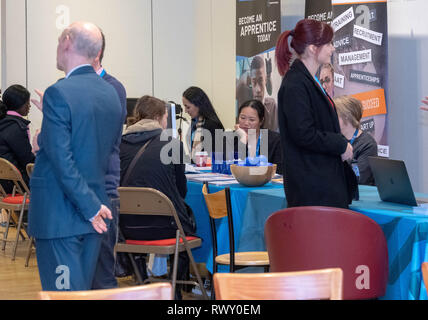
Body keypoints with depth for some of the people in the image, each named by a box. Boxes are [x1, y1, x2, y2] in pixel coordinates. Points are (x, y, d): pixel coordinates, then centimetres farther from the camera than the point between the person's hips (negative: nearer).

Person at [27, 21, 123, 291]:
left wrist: (91, 207, -15)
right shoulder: (112, 93, 7)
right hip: (94, 217, 7)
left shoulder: (58, 94, -16)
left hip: (59, 216, -7)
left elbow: (61, 160, -20)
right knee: (85, 290, 15)